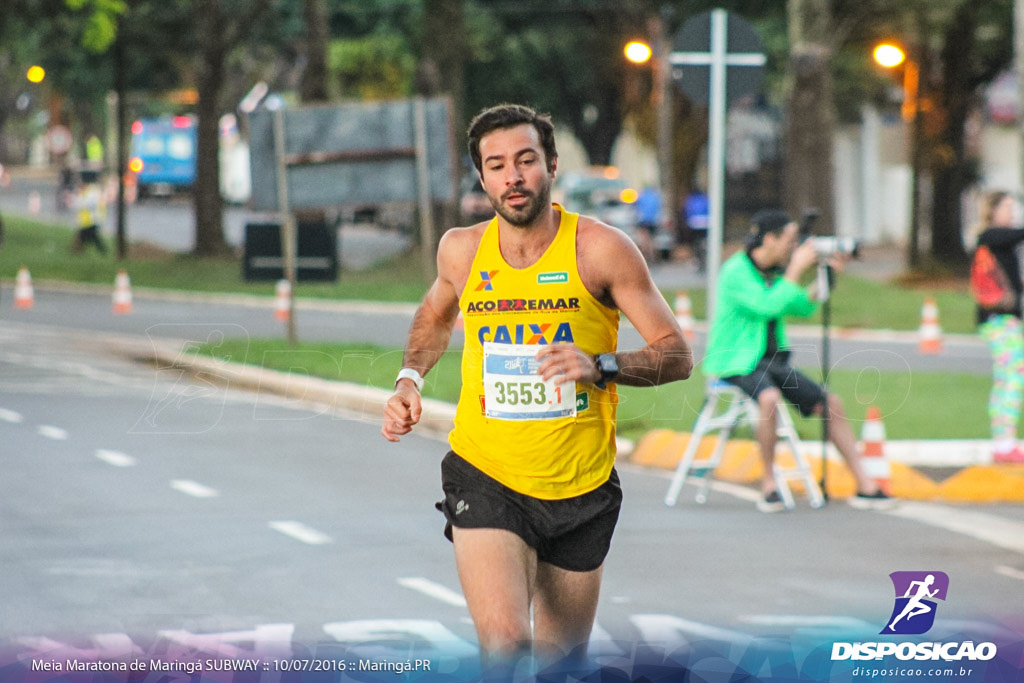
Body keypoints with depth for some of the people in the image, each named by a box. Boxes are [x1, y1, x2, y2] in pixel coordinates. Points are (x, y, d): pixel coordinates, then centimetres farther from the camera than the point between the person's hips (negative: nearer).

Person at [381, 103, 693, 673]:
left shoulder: (600, 249, -9)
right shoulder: (461, 251, 0)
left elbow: (678, 354, -8)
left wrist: (600, 365, -24)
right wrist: (410, 379, 9)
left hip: (582, 487, 0)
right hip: (485, 478, 0)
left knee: (561, 660, 13)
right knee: (506, 646, -22)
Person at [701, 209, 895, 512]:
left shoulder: (774, 271, 9)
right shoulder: (735, 271, -15)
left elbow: (802, 307, 19)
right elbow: (768, 306, -26)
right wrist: (796, 269, -20)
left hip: (773, 359, 8)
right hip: (736, 362, -8)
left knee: (831, 403, -2)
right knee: (770, 397, -38)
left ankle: (864, 486, 4)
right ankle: (769, 483, -23)